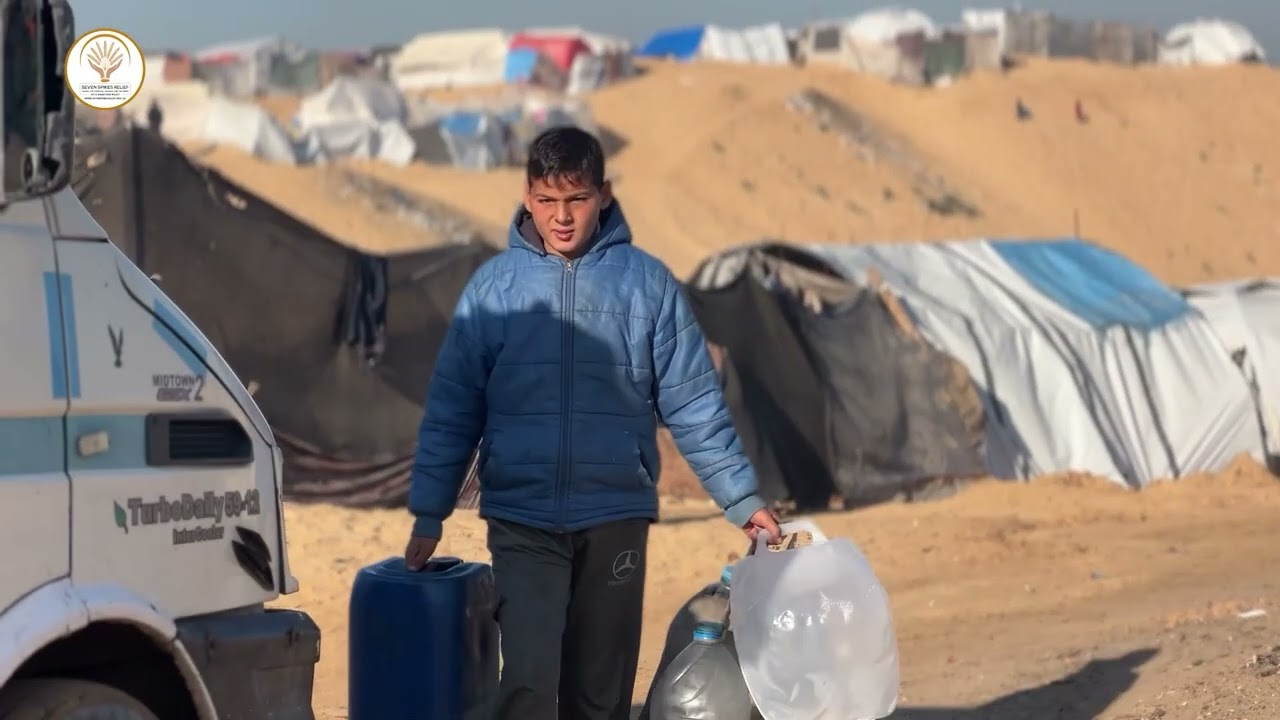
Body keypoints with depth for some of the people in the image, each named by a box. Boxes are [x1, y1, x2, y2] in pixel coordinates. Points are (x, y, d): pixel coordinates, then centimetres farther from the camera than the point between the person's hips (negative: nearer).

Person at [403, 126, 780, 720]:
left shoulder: (647, 282, 2)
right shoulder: (494, 285, 3)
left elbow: (694, 404, 4)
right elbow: (451, 410, 6)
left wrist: (742, 499, 2)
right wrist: (428, 514, 4)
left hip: (615, 518, 1)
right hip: (522, 520, -1)